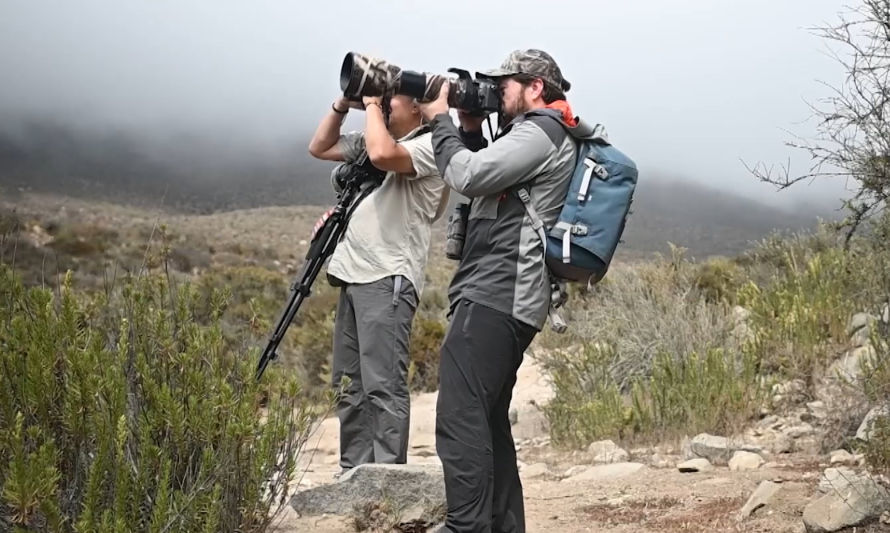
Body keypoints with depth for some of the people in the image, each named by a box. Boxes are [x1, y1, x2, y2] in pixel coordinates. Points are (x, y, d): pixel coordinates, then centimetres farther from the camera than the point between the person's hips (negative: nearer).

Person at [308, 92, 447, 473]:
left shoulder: (429, 146, -6)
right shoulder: (371, 139, 21)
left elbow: (382, 155, -25)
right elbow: (319, 148, 28)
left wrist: (372, 105, -10)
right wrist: (341, 106, 14)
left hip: (388, 281, -9)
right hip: (353, 276, 9)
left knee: (383, 387, -13)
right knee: (350, 387, 10)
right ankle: (353, 475, 16)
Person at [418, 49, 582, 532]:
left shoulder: (539, 132, -7)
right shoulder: (537, 135, 24)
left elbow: (467, 177, -15)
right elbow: (484, 179, 27)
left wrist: (441, 120, -1)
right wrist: (470, 129, 16)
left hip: (494, 297, -11)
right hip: (505, 298, 11)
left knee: (460, 419, -15)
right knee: (488, 419, 13)